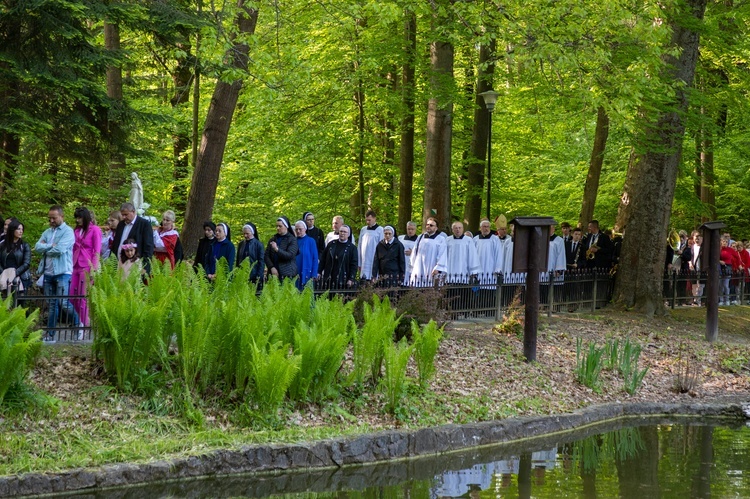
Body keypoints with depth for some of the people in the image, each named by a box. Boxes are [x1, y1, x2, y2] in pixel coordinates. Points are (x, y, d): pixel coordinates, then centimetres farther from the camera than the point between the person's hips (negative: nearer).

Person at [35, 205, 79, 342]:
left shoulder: (68, 231, -5)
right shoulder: (47, 232, 16)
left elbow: (59, 249, -17)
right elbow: (37, 247, 2)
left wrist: (45, 249, -2)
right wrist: (51, 246, -11)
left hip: (62, 272, -6)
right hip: (48, 272, 6)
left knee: (63, 303, -11)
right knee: (51, 305, 8)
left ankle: (78, 324, 9)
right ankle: (50, 334, 10)